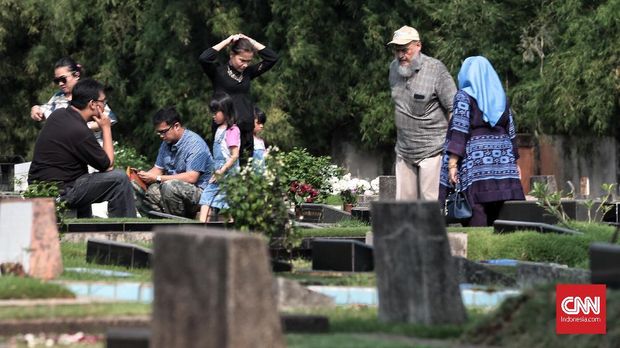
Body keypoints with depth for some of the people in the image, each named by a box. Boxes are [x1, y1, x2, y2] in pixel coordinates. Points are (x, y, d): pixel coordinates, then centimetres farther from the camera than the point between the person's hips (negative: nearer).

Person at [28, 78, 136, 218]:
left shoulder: (57, 115, 6)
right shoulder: (79, 132, -22)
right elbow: (108, 164, -8)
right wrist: (106, 128, -2)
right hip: (59, 193, -10)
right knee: (119, 179, -11)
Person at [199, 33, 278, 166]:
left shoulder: (248, 72, 11)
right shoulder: (219, 72, 0)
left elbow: (272, 58, 11)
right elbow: (204, 58, -18)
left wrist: (250, 41, 5)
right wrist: (227, 41, -9)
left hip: (246, 130, 4)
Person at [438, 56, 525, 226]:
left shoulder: (464, 96, 1)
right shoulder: (501, 97, 17)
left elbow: (459, 129, -8)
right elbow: (510, 131, 18)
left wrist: (452, 163, -12)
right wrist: (515, 162, 25)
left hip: (476, 161, -5)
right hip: (504, 162, 5)